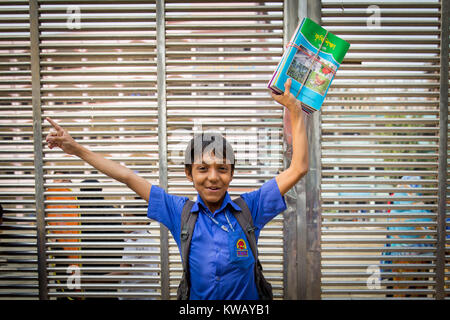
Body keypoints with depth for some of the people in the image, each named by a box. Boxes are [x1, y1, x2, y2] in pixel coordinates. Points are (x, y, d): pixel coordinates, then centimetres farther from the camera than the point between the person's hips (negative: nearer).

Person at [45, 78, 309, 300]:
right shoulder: (180, 212, -2)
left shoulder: (250, 208, -5)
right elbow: (128, 177, 1)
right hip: (196, 299, 1)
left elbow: (298, 168, -5)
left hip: (248, 299, -1)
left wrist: (294, 110, -9)